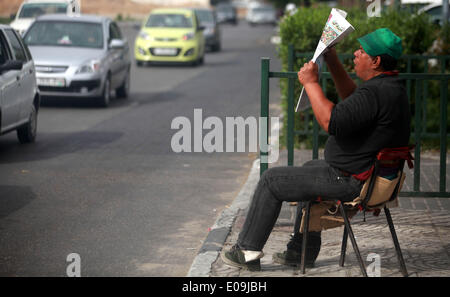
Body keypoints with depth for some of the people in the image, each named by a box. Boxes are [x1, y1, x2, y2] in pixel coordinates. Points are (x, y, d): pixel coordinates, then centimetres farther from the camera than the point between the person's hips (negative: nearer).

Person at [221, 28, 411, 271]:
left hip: (349, 182, -11)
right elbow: (352, 99, 24)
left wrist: (311, 83, -22)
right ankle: (303, 250, 36)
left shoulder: (376, 92, -27)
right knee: (309, 169, 36)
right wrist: (332, 61, 16)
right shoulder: (392, 86, 7)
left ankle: (247, 251, 13)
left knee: (271, 180, 1)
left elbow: (331, 121, -33)